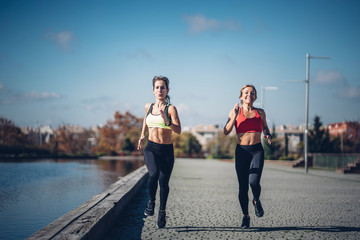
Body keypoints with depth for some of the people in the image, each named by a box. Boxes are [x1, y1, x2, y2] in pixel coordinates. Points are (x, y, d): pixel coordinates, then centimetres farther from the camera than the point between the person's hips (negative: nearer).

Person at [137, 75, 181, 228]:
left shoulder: (171, 109, -5)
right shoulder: (148, 107, 7)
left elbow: (178, 130, -14)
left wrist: (167, 121, -30)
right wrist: (142, 134, 26)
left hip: (166, 151, -1)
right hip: (151, 148, 1)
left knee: (163, 182, 1)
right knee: (153, 174, -25)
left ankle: (162, 212, 23)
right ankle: (151, 201, 0)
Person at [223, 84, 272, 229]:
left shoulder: (260, 112, 9)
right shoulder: (235, 112, 4)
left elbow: (265, 127, 25)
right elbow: (226, 132, -5)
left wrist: (267, 135, 3)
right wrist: (234, 116, -16)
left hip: (257, 150, 0)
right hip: (241, 151, 0)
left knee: (254, 182, -20)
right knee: (242, 187, 2)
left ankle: (256, 201, 14)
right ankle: (245, 216, 22)